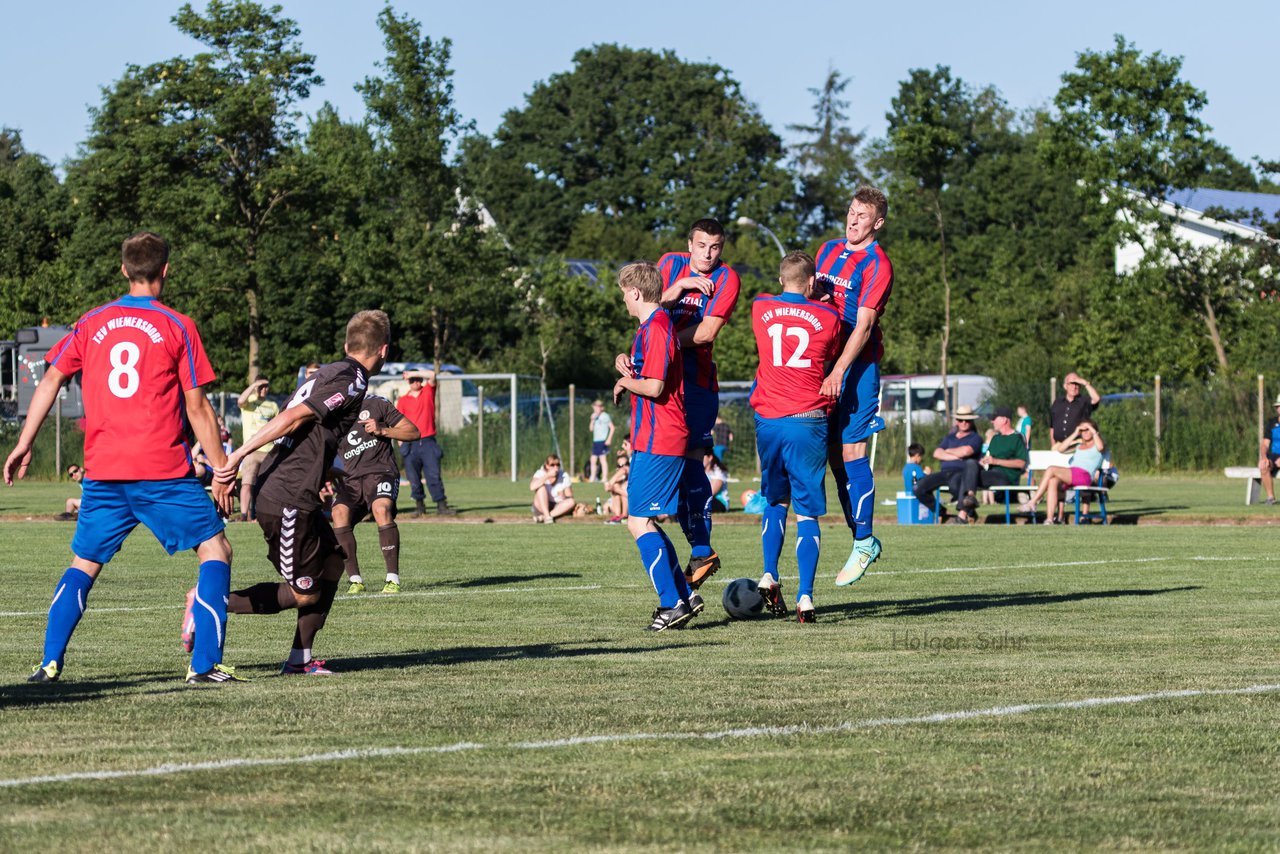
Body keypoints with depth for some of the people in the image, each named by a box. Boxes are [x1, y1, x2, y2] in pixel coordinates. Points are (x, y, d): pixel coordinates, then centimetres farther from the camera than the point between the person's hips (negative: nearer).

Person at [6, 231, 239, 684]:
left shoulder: (92, 323, 9)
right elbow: (197, 408, -1)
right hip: (164, 472, -4)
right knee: (215, 549, 5)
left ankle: (50, 662, 4)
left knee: (84, 565, 16)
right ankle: (204, 664, -5)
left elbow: (51, 380, 6)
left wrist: (24, 444, 11)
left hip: (103, 472, 4)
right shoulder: (177, 327, -1)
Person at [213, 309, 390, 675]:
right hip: (287, 501, -10)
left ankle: (300, 659, 16)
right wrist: (239, 455, -24)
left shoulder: (327, 373, 16)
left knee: (332, 564, 16)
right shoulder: (351, 382, -12)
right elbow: (292, 418, -20)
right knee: (304, 593, -2)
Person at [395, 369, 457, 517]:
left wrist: (413, 373, -4)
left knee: (434, 475, -6)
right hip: (410, 445, 0)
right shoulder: (403, 400, 9)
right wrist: (401, 444, 0)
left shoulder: (428, 392, 12)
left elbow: (432, 375, -4)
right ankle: (419, 504, 10)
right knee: (414, 478, 0)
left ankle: (441, 505, -9)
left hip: (428, 442, 0)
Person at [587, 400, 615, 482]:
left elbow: (612, 427, -7)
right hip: (595, 441, 8)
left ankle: (605, 478, -6)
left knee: (603, 459, -7)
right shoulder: (595, 417, 16)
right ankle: (592, 478, 12)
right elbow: (591, 429, 13)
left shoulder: (605, 416, -5)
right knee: (593, 460, 7)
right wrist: (592, 420, 0)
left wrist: (609, 439, -13)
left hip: (602, 441, -8)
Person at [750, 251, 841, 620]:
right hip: (808, 422, -2)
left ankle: (769, 576, 4)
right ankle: (805, 597, -9)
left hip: (768, 420, 2)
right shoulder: (828, 317, 0)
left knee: (776, 501, 21)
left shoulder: (760, 309, 6)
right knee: (807, 511, 1)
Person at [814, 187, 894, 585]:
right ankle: (861, 538, 12)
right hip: (822, 359, 7)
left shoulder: (877, 265, -9)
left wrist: (838, 373, -25)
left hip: (857, 364, -7)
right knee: (835, 454, 5)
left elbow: (863, 326, -16)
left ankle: (863, 542, -3)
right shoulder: (828, 249, 14)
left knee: (851, 450, -10)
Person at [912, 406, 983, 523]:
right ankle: (941, 513, 3)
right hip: (945, 472, 6)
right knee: (919, 489, -13)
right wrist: (957, 456, -2)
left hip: (962, 472, -6)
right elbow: (937, 454, 10)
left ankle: (965, 512, -20)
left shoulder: (975, 438, 9)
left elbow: (965, 451, -11)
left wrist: (948, 451, 7)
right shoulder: (949, 438, 26)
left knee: (954, 483, -43)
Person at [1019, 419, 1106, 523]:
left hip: (1084, 476, -6)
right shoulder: (1078, 446, 34)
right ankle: (1050, 519, -40)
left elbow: (1100, 447, -9)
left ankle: (1033, 502, -25)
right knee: (1053, 481, -31)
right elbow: (1060, 449, 22)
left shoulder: (1096, 445, 17)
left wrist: (1093, 431, 3)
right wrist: (1074, 434, 21)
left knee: (1051, 470, -26)